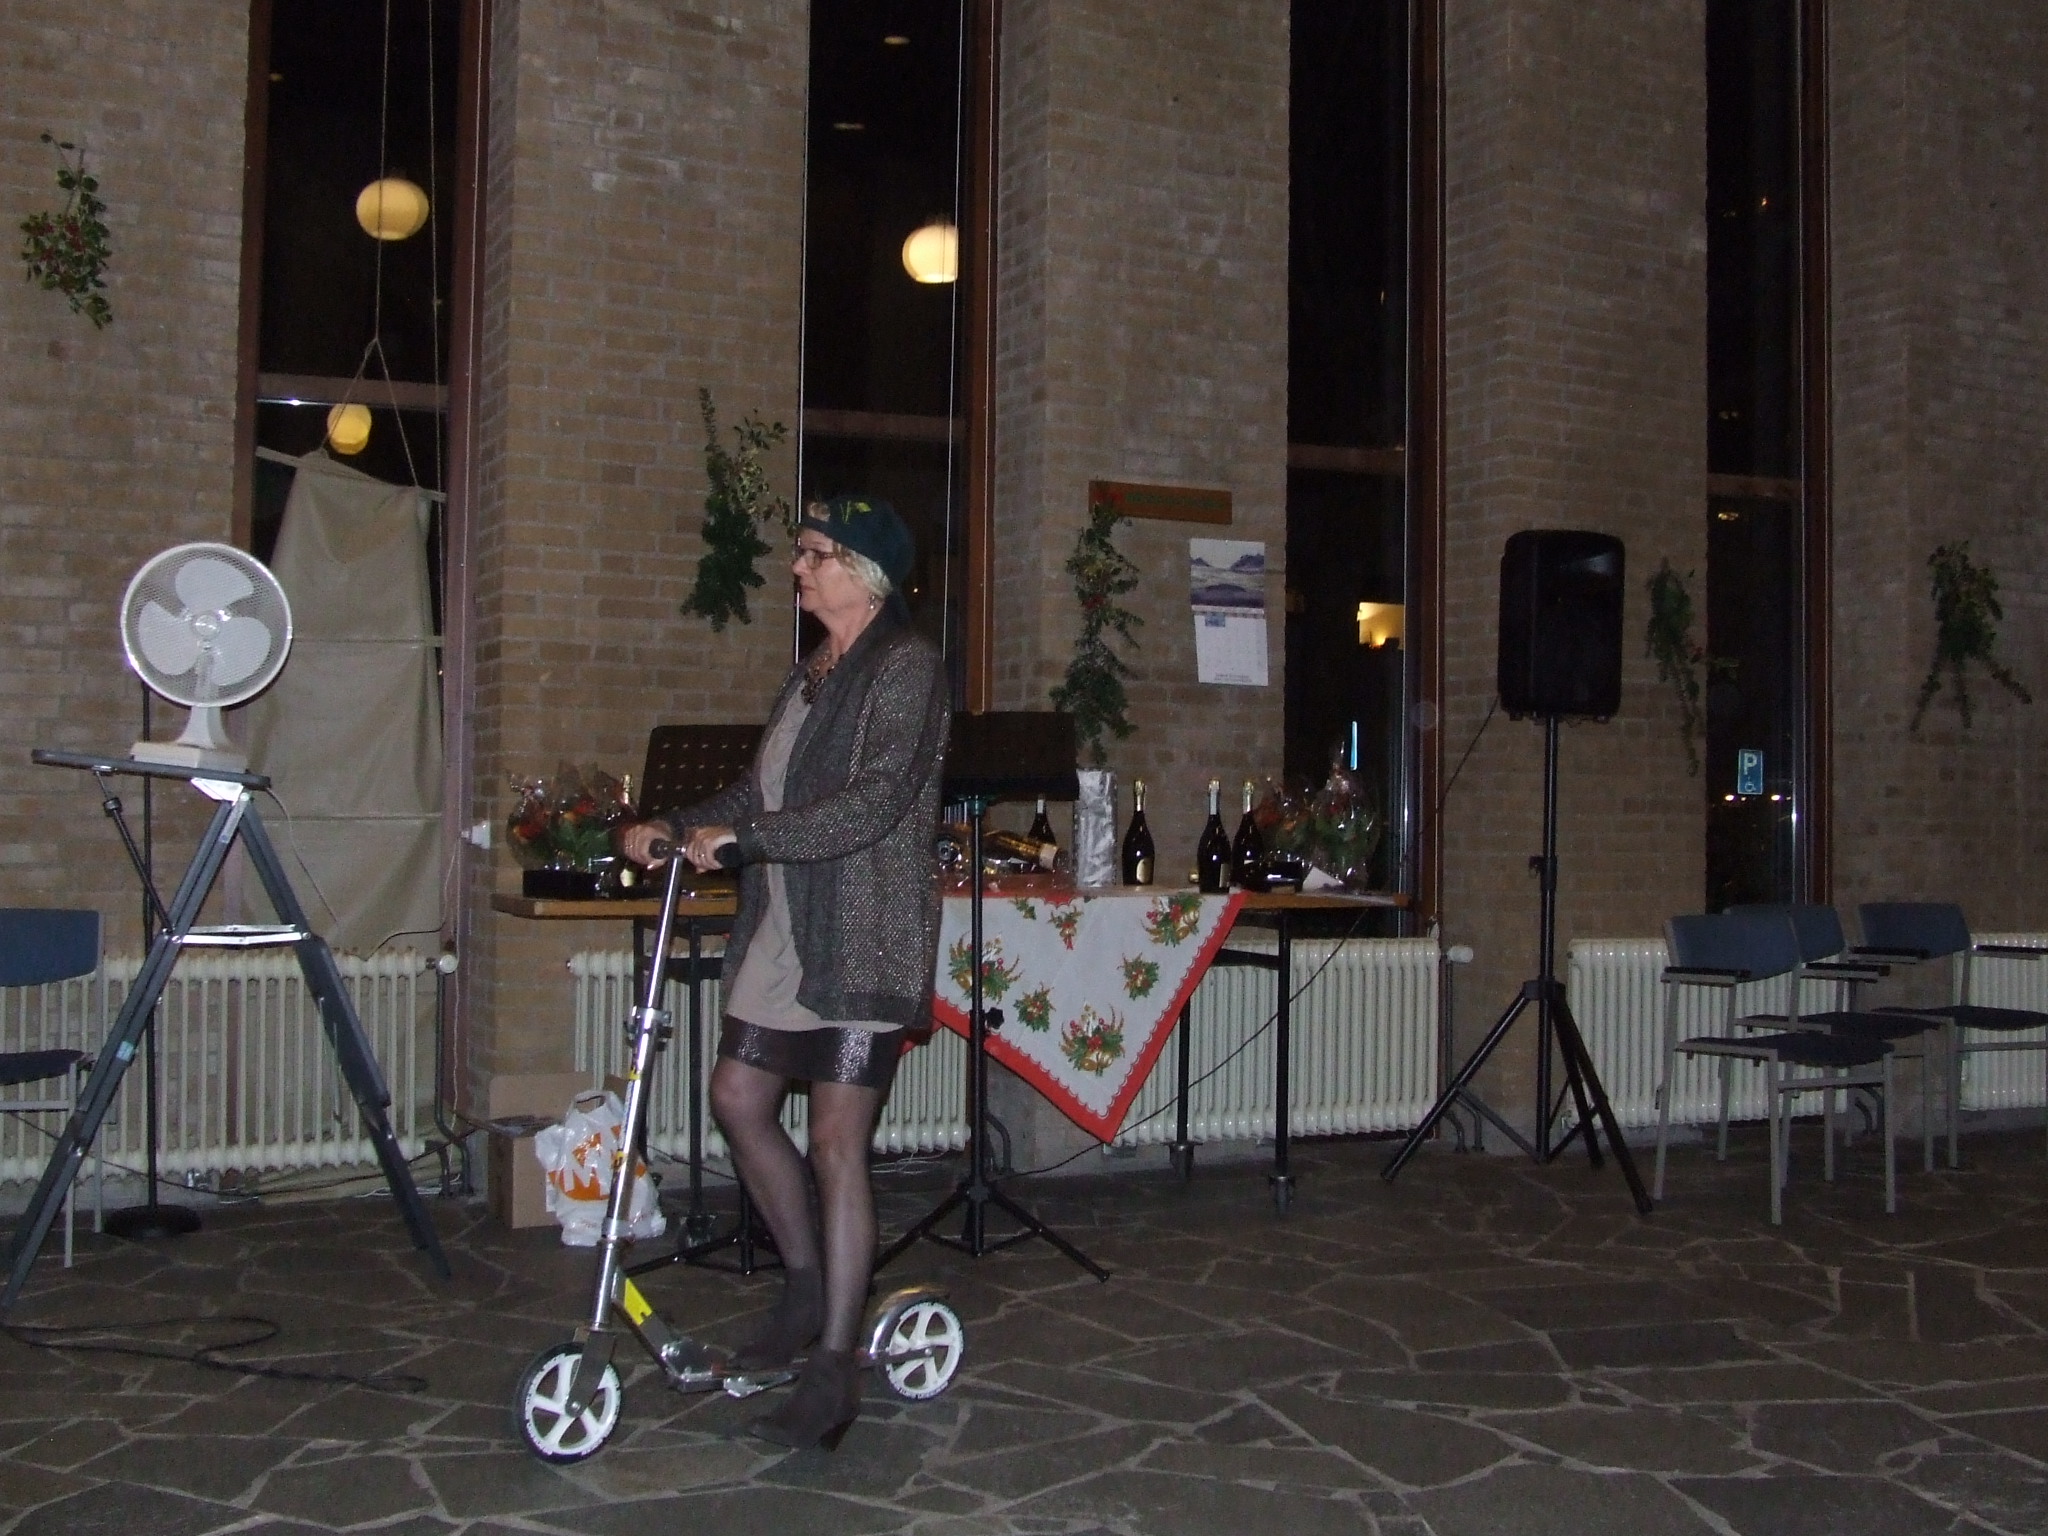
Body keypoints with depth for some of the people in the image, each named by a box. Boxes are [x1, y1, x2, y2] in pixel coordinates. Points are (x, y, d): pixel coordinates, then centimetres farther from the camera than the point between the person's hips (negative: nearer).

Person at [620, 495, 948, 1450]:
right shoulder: (810, 675, 16)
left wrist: (739, 835, -23)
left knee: (836, 1144, -7)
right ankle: (808, 1283, 30)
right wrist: (677, 826, 8)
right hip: (784, 931, 9)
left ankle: (833, 1367, 3)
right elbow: (765, 790, 22)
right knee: (738, 1097, 11)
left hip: (860, 940, -9)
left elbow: (877, 798, -22)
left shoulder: (905, 668, -11)